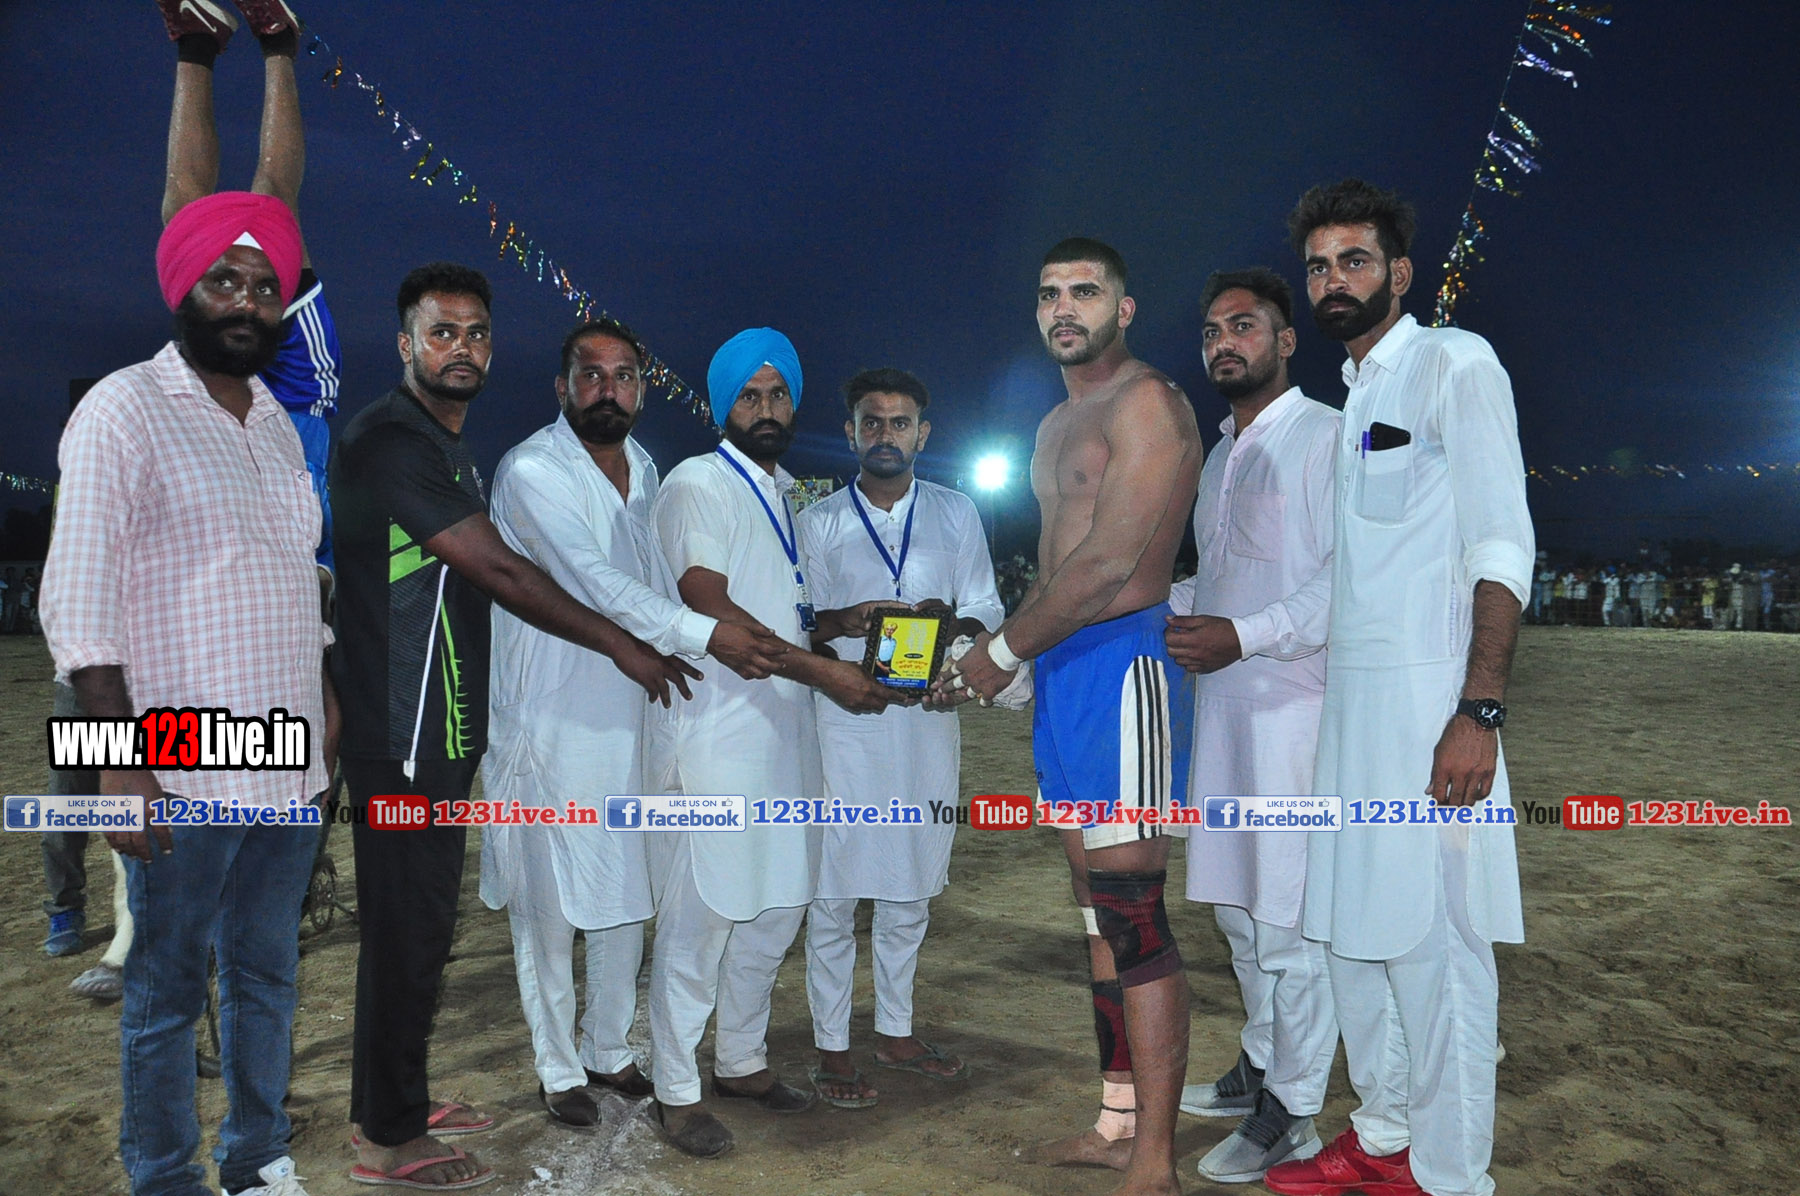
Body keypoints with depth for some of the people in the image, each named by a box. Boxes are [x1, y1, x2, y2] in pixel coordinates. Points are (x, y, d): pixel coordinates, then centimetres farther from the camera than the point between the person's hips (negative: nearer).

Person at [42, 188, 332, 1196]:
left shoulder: (277, 423, 14)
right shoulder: (124, 411, -7)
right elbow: (79, 602, -11)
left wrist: (324, 701, 16)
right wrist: (123, 764, -16)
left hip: (291, 766, 7)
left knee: (269, 975, 16)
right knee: (168, 992, 6)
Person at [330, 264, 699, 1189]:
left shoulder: (449, 450, 16)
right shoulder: (389, 439, -15)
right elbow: (498, 571, -19)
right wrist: (622, 645, -14)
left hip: (439, 729, 9)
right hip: (401, 736, -9)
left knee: (418, 925, 17)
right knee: (406, 929, 0)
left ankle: (397, 1103, 31)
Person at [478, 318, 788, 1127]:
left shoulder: (646, 470, 10)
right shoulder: (531, 470, -12)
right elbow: (594, 583, -24)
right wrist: (706, 635, -30)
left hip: (629, 716, 6)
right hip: (549, 722, -6)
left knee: (627, 897, 13)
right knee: (548, 902, 5)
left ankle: (608, 1050, 31)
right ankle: (558, 1069, 23)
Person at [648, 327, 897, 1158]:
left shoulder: (785, 493, 18)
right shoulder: (698, 484, -7)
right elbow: (708, 608, -18)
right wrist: (821, 672, -20)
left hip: (784, 731, 8)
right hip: (714, 735, -8)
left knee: (776, 904, 15)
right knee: (700, 915, -1)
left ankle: (741, 1061, 32)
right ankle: (677, 1090, 15)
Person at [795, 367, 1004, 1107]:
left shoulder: (957, 515, 10)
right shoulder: (817, 523, 5)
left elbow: (987, 610, 9)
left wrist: (956, 627, -13)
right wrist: (839, 623, -18)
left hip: (929, 720, 3)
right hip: (844, 720, -2)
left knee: (910, 889, 13)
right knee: (834, 892, 0)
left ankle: (895, 1031, 30)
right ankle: (831, 1048, 14)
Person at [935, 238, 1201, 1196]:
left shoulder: (1147, 404, -8)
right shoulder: (1057, 425, 21)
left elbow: (1110, 562, -17)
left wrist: (1001, 652, -10)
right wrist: (999, 652, 10)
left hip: (1123, 662, -9)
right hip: (1061, 668, 9)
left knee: (1131, 909, -8)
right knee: (1096, 902, 12)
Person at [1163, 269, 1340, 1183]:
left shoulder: (1326, 437, -7)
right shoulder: (1219, 455, 20)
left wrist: (1244, 635, -24)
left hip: (1291, 705, -8)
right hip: (1221, 706, 9)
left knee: (1291, 915, -2)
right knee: (1236, 902, 17)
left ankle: (1293, 1113, 11)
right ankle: (1261, 1065, 33)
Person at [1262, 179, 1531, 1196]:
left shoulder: (1455, 363, -4)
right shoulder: (1352, 395, 18)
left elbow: (1502, 551, -12)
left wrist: (1480, 713, -20)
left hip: (1429, 706, -8)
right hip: (1352, 703, 8)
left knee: (1433, 946, -3)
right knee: (1354, 929, 13)